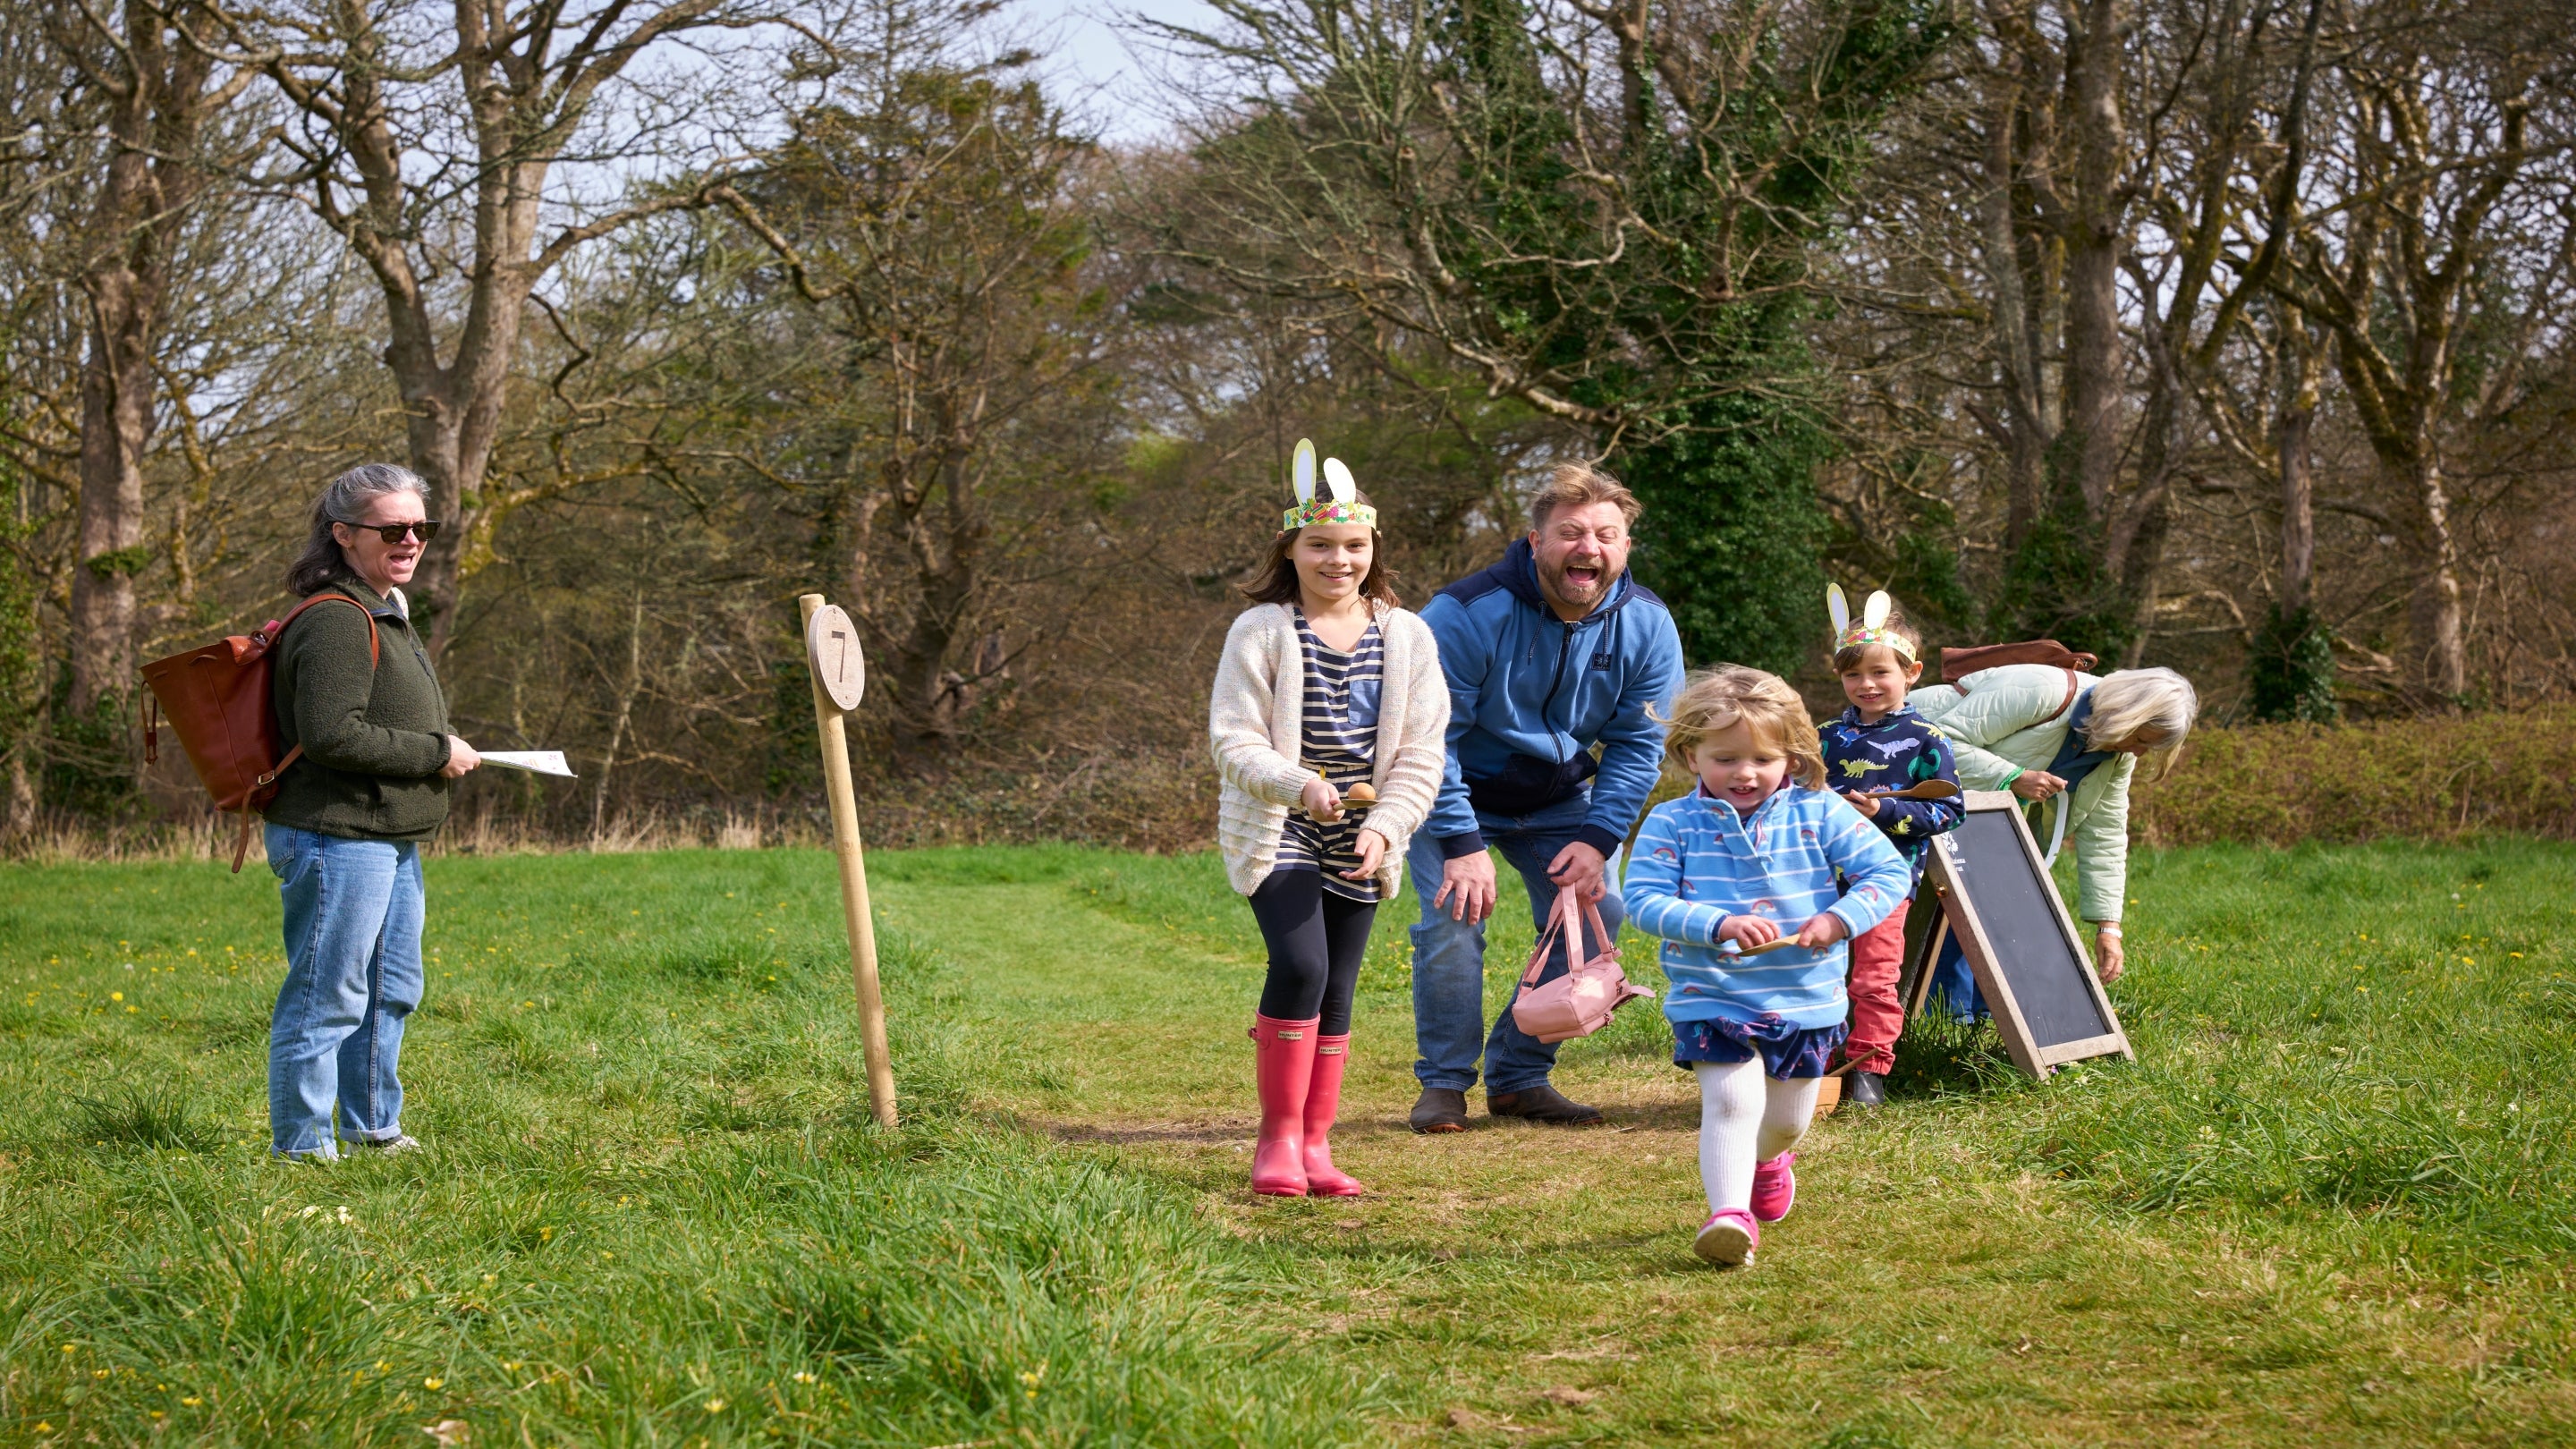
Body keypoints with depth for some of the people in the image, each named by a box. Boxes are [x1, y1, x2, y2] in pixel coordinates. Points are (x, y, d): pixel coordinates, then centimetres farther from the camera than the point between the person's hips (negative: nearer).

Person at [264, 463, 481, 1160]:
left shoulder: (386, 617, 17)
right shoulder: (336, 622, -18)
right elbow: (331, 734, -25)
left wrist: (443, 749, 13)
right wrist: (435, 753, -17)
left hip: (389, 841, 11)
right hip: (337, 839, -11)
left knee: (392, 991, 20)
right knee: (327, 998, -4)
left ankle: (372, 1128, 33)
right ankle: (302, 1147, 3)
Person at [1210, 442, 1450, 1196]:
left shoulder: (1407, 636, 1)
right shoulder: (1261, 631, -8)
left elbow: (1421, 754, 1)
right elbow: (1233, 742, -12)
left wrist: (1384, 827, -13)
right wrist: (1300, 786, -28)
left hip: (1359, 842, 4)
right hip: (1276, 832, -4)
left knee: (1336, 992, 6)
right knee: (1300, 965, -20)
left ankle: (1316, 1145, 16)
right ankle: (1277, 1136, -8)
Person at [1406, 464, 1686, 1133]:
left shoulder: (1645, 625, -16)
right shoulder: (1467, 615, -29)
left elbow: (1637, 745, -8)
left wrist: (1597, 838, -18)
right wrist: (1462, 844, -29)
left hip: (1557, 799, 4)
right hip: (1455, 793, -4)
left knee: (1595, 910, -8)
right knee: (1454, 915, -19)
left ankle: (1520, 1078, 4)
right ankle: (1444, 1084, -3)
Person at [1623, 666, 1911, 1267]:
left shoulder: (1820, 814, -4)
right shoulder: (1671, 824, -6)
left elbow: (1889, 873, -5)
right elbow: (1644, 900, -14)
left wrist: (1838, 920, -22)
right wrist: (1717, 925, -28)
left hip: (1805, 998, 2)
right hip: (1712, 998, -2)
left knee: (1788, 1119, 16)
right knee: (1730, 1101, -22)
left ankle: (1768, 1162, 50)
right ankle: (1729, 1212, -25)